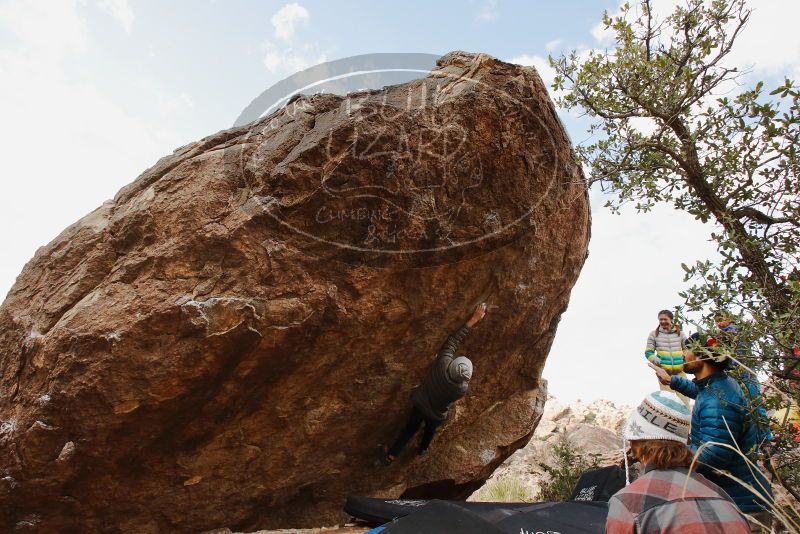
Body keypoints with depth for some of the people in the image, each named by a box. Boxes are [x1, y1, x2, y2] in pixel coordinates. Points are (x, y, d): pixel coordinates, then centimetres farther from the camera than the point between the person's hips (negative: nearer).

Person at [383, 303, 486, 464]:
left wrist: (473, 319, -27)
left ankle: (391, 455, 35)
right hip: (436, 415, -1)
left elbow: (453, 340, -30)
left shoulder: (443, 363, -38)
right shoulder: (462, 388, -37)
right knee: (430, 430, 33)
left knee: (410, 428, 26)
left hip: (419, 404, 1)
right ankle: (422, 449, 61)